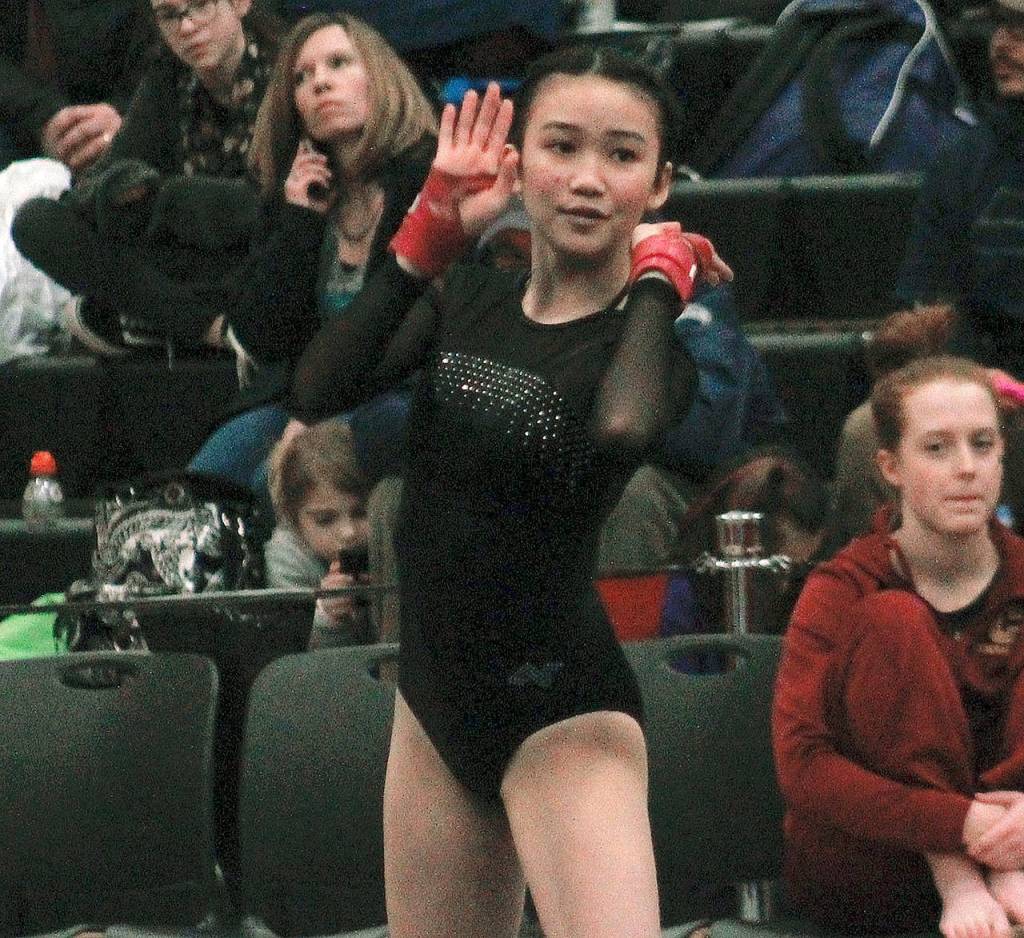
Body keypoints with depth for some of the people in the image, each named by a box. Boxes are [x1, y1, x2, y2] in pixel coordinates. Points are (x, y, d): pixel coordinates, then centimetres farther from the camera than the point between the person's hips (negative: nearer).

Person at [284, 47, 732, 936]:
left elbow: (622, 427, -35)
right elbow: (318, 391, -10)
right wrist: (431, 233, -12)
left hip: (562, 712, -6)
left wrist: (656, 278, -18)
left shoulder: (656, 330, -10)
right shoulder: (464, 301, 5)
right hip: (437, 696, 6)